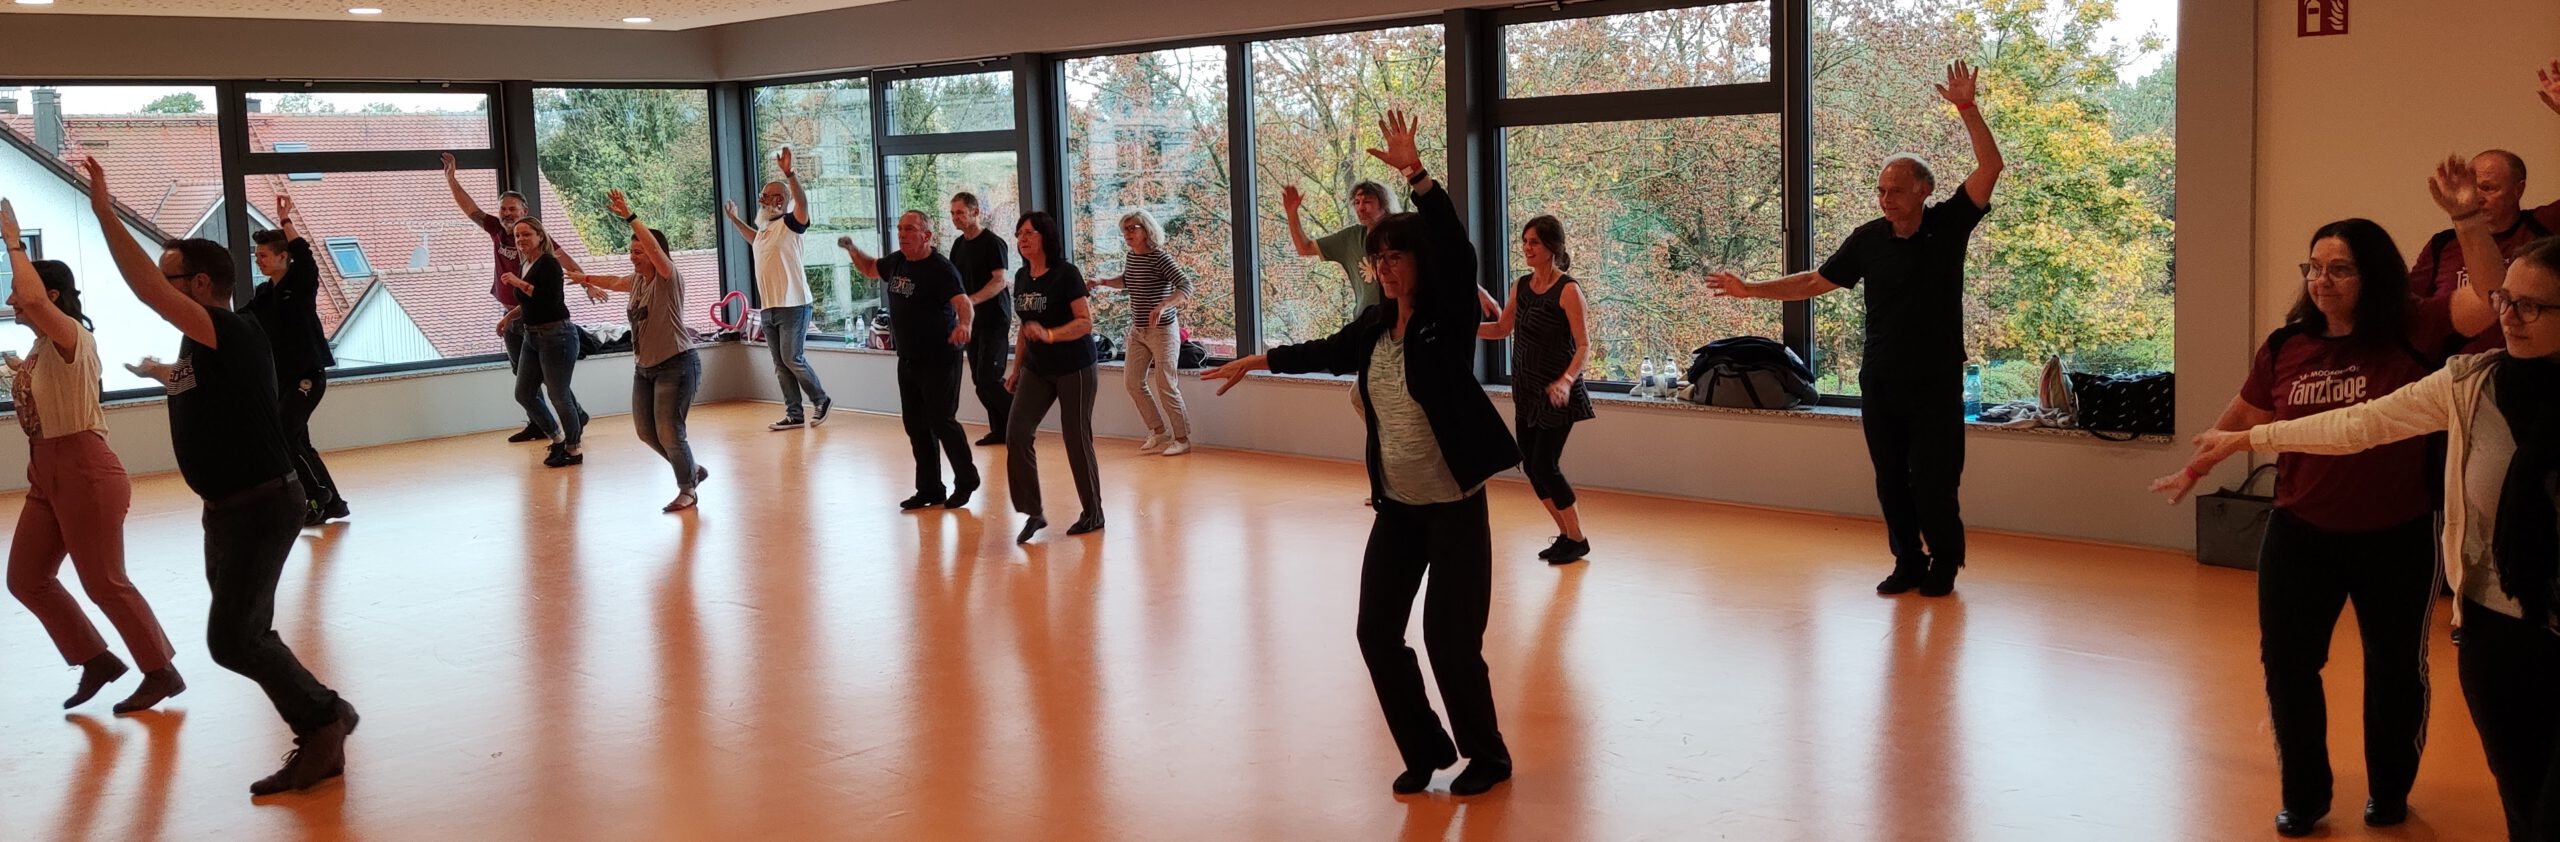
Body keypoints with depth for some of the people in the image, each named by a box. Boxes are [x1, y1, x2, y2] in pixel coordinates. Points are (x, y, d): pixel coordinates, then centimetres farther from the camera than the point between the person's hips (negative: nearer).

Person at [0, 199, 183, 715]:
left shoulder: (72, 337, -15)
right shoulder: (42, 348, 12)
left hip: (84, 473, -10)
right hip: (46, 476, 10)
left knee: (104, 583, -2)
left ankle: (161, 673, 10)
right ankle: (96, 661, 20)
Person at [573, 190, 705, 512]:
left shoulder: (669, 279, -12)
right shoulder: (637, 280, 10)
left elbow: (654, 247, -31)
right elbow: (614, 282, 33)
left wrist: (629, 217, -34)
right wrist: (587, 279, 50)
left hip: (676, 365, -9)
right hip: (644, 367, 9)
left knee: (669, 432, -9)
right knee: (646, 431, 10)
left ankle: (687, 490, 10)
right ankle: (693, 470, 28)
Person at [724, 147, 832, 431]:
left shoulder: (790, 223, -8)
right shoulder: (765, 229, 16)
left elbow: (802, 202, -30)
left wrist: (789, 174, -42)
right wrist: (735, 219, 39)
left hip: (792, 305, -8)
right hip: (768, 308, 8)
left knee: (793, 360, -7)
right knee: (781, 365, 8)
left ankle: (821, 400, 12)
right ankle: (794, 415, 13)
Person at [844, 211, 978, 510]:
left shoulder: (940, 268, -18)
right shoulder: (897, 261, 6)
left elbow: (963, 303, -33)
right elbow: (870, 269, 27)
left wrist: (963, 325, -54)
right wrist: (853, 250, 9)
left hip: (939, 359, -8)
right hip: (907, 359, 8)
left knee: (941, 421, -7)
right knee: (915, 424, 10)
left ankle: (966, 482, 12)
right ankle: (929, 490, 21)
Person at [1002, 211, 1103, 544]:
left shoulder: (1066, 274, -13)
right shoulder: (1022, 277, 7)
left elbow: (1086, 322, -18)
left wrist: (1050, 335, -31)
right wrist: (1016, 368, 16)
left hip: (1075, 369, -6)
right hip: (1037, 369, 6)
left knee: (1077, 440, 1)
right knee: (1016, 434, -8)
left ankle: (1093, 513, 18)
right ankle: (1033, 513, -1)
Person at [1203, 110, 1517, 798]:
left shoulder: (1448, 321, -12)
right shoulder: (1375, 327, 6)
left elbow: (1457, 252, -29)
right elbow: (1325, 353, 25)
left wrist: (1415, 174, -37)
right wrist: (1255, 362, 36)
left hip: (1455, 506, -7)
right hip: (1396, 506, 7)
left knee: (1450, 639, -3)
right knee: (1377, 633, 6)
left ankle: (1488, 755, 21)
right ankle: (1425, 751, 26)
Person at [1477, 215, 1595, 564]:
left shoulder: (1567, 290, -15)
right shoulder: (1521, 286, 5)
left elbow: (1584, 346, -17)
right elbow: (1502, 328, 17)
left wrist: (1566, 380, -33)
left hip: (1556, 394, -7)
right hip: (1526, 391, 7)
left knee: (1545, 466, -8)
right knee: (1530, 466, 7)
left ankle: (1577, 539, 9)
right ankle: (1566, 534, 22)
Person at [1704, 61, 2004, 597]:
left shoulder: (1948, 225, -5)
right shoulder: (1868, 240, 1)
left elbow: (1990, 168, -14)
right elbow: (1816, 282, 8)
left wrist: (1966, 107, -23)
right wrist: (1752, 290, 5)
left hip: (1936, 382, -3)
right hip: (1880, 381, 3)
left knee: (1934, 481, -2)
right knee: (1891, 480, 8)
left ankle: (1944, 563, 16)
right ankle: (1908, 563, 21)